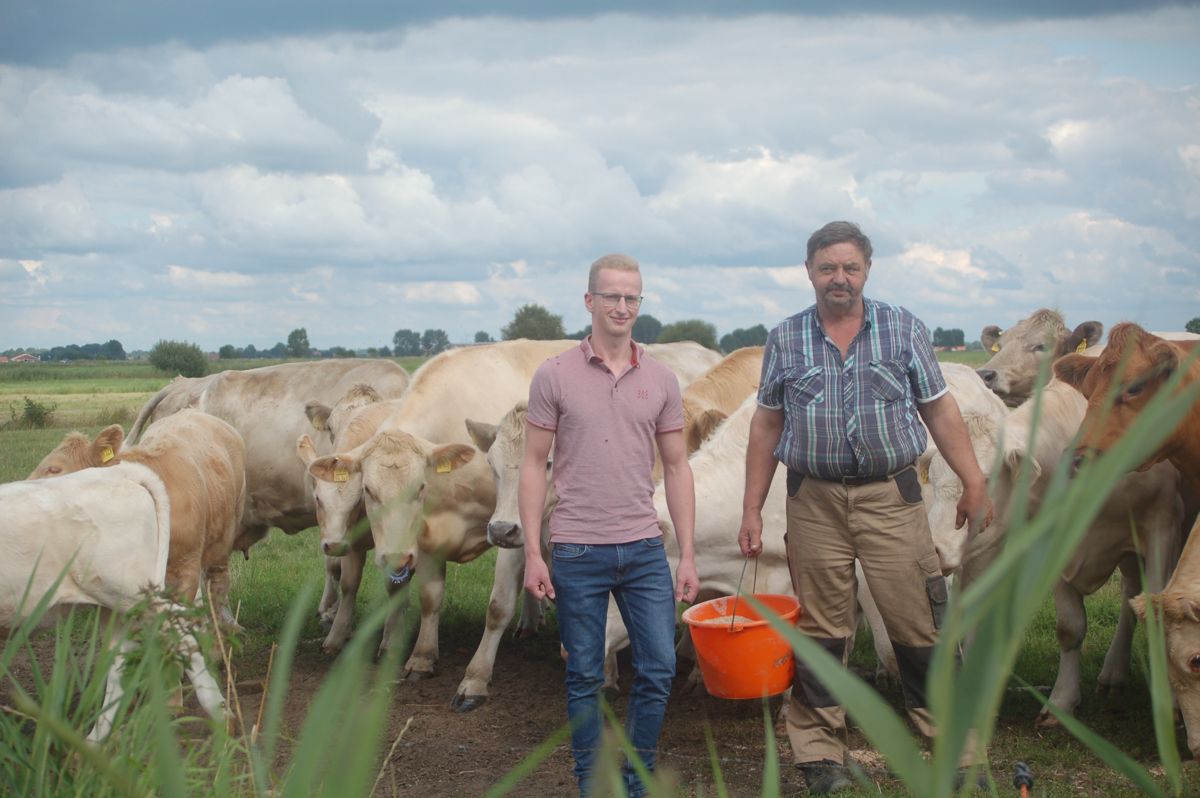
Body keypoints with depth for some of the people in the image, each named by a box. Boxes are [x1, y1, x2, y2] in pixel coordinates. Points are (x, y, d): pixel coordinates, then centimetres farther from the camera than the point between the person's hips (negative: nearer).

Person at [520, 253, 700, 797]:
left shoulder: (660, 380, 6)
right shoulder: (555, 376, -2)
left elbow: (676, 469, 8)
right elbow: (533, 465, -1)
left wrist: (687, 556, 4)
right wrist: (532, 554, -7)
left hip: (644, 549, 3)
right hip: (577, 552, -2)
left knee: (658, 670, 3)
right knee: (585, 678, 6)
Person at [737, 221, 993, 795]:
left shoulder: (904, 330, 6)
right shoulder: (784, 340, 7)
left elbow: (939, 410, 7)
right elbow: (766, 426, 11)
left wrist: (974, 482, 1)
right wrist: (751, 509, 7)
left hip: (891, 497, -1)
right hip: (814, 503, 1)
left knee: (918, 625, -1)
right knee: (819, 632, 4)